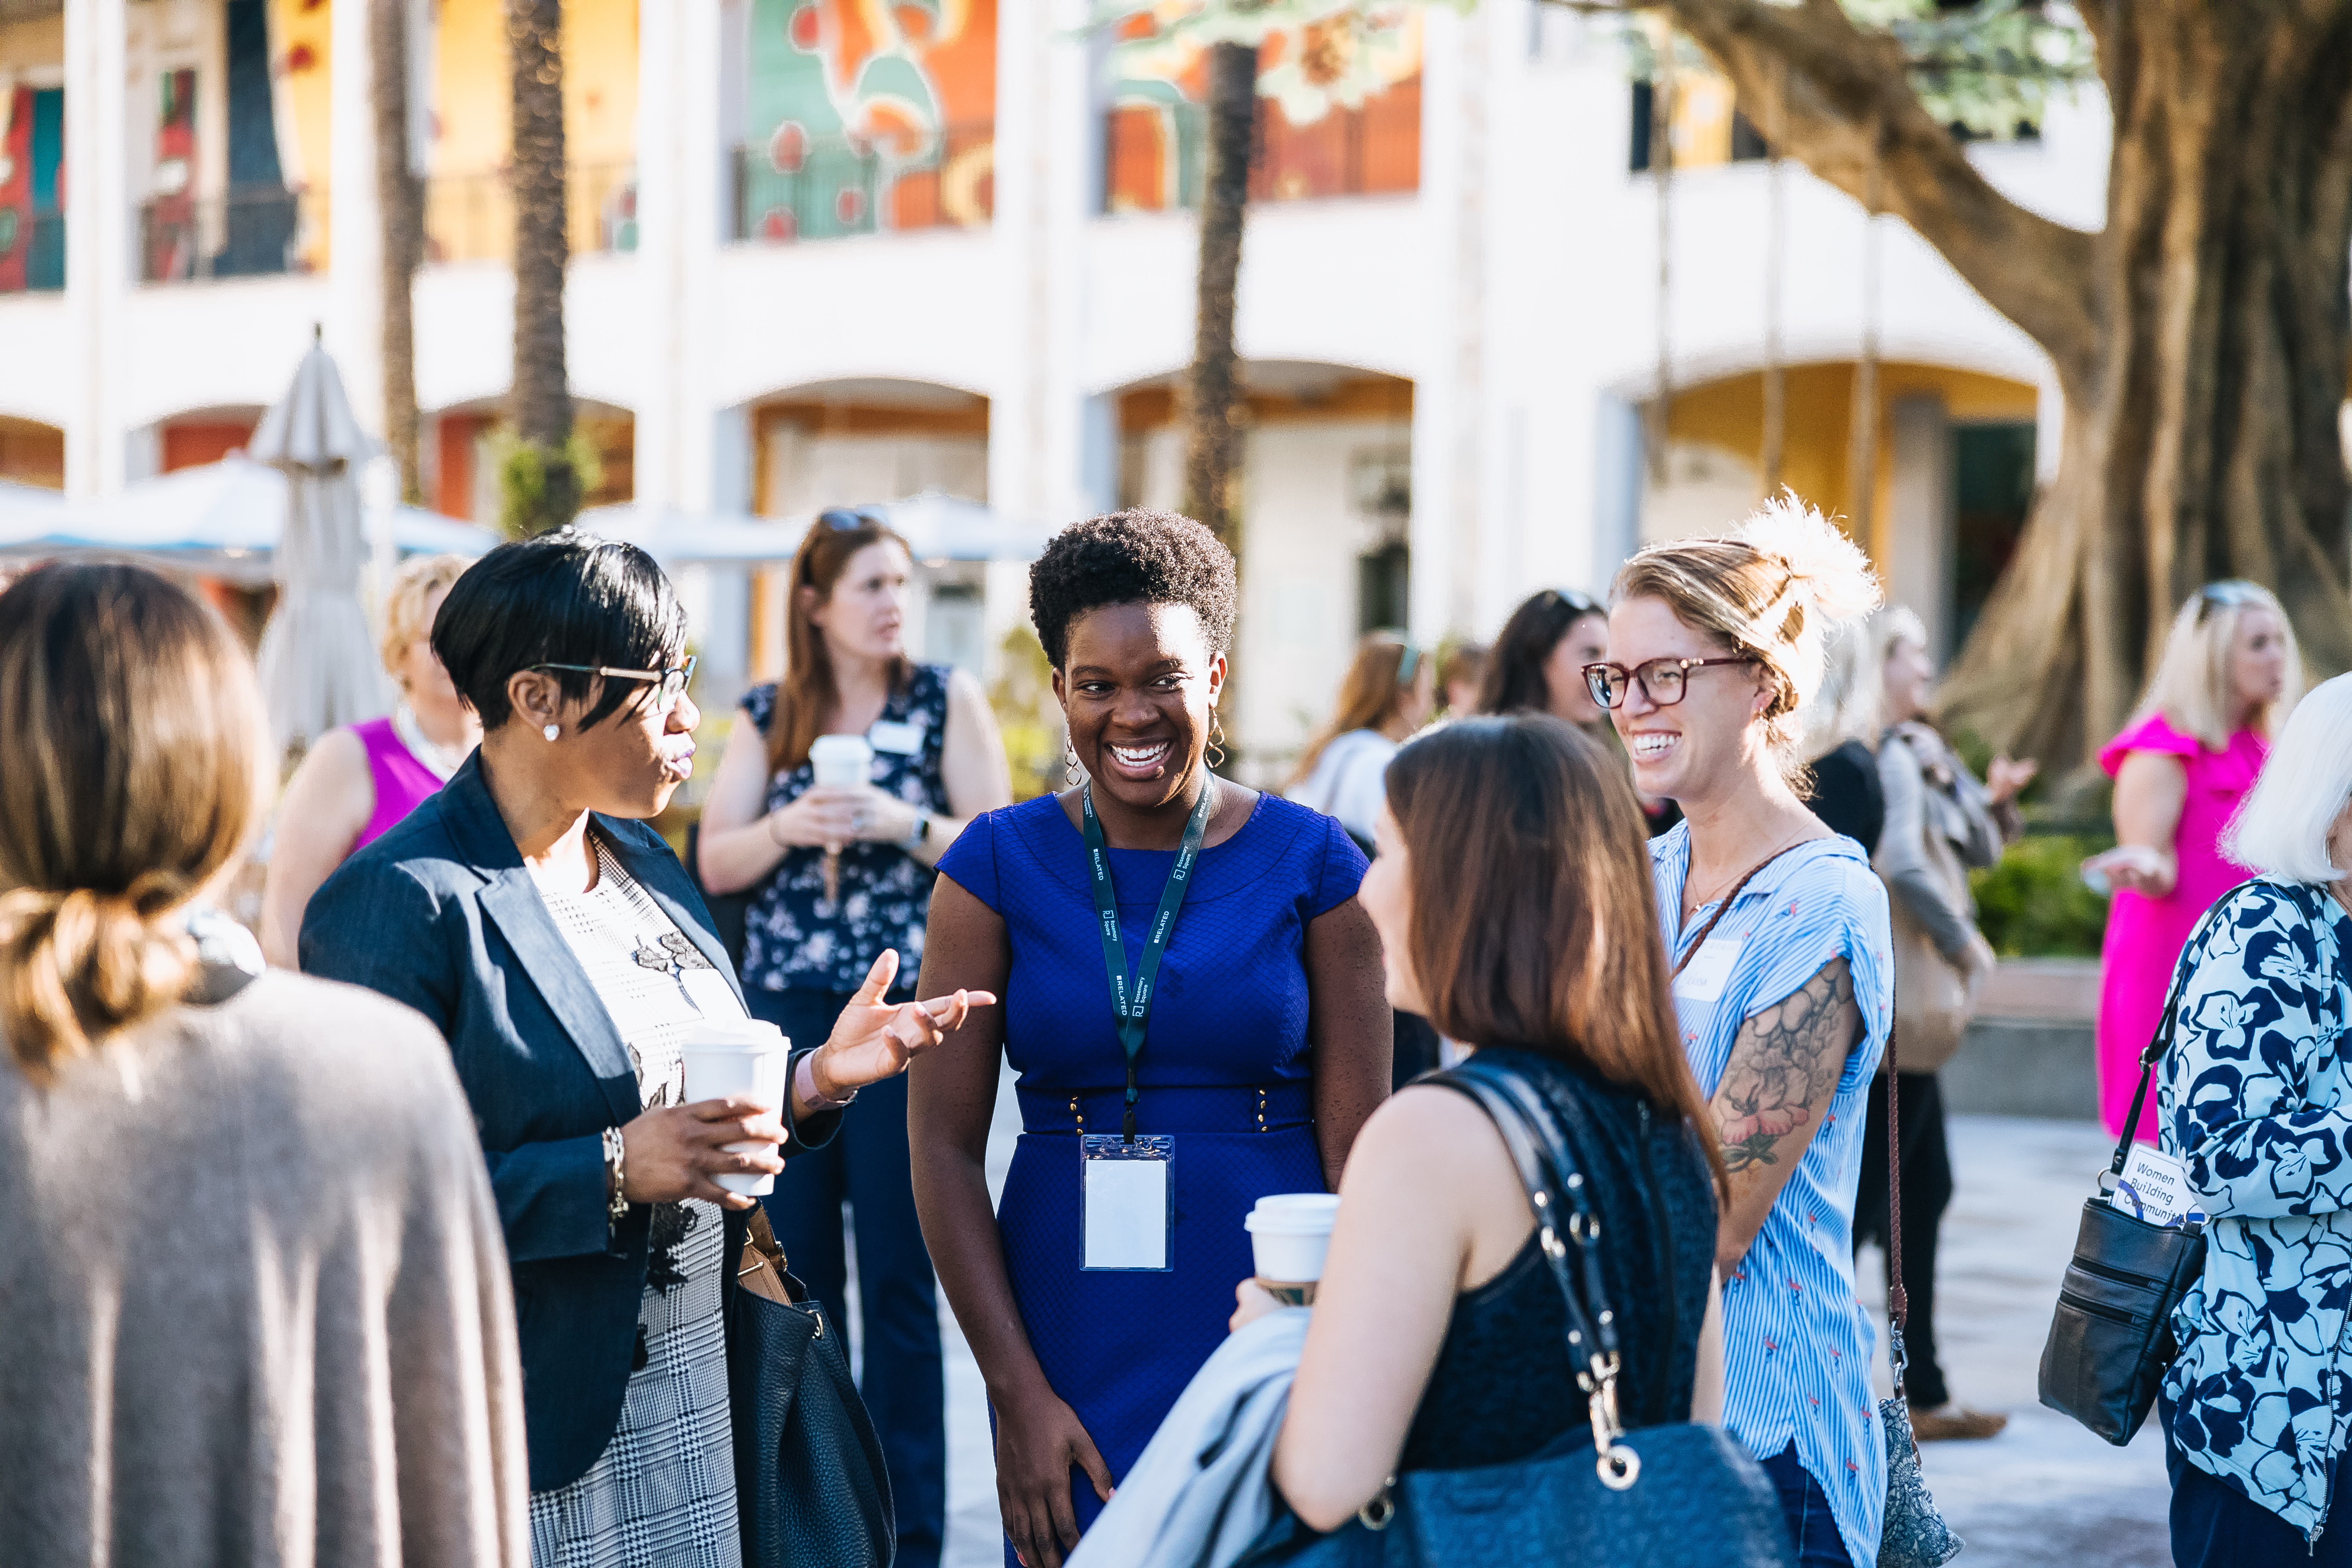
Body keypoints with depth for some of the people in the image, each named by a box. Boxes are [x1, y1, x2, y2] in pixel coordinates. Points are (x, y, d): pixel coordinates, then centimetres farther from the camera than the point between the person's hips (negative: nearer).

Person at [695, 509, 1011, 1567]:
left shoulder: (947, 702, 1)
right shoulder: (769, 716, 8)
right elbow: (717, 864, 4)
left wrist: (904, 824, -16)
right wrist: (786, 829, -14)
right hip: (784, 1014, 3)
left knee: (898, 1280, -1)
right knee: (794, 1271, 7)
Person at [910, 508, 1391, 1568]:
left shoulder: (1311, 863, 0)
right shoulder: (999, 864, 1)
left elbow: (1356, 1145, -1)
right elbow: (944, 1144, -2)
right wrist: (1018, 1393, -8)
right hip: (1074, 1348, 0)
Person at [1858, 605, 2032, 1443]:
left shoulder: (1916, 752, 15)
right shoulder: (1889, 756, -15)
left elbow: (1973, 852, 18)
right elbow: (1905, 864, -26)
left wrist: (1994, 799, 2)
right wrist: (1963, 941, -13)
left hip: (1909, 1003, 10)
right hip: (1895, 999, -10)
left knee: (1924, 1191, 12)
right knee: (1865, 1195, -6)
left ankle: (1924, 1394, 17)